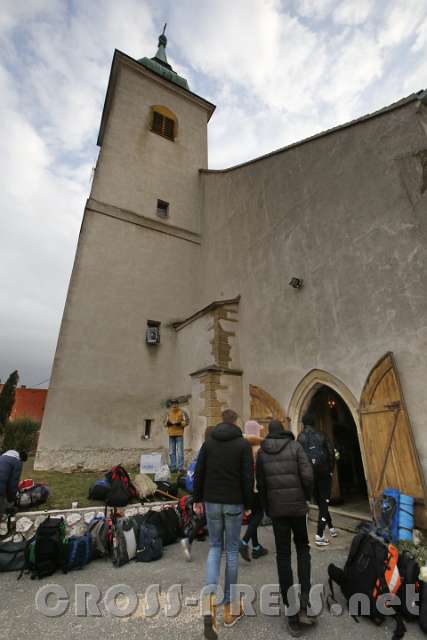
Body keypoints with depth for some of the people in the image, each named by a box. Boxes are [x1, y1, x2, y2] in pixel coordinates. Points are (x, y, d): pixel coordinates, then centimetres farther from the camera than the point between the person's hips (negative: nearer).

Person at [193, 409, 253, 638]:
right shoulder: (243, 443, -7)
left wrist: (197, 500, 10)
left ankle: (209, 593, -1)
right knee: (232, 550, 14)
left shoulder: (208, 442, 0)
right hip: (234, 503, -2)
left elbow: (198, 473, 1)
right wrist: (247, 504, 3)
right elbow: (248, 477, -8)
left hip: (211, 501, 2)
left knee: (214, 546, 18)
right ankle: (230, 606, 25)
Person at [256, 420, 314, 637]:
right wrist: (306, 495, 8)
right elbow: (307, 475, -11)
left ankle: (291, 611, 14)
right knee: (302, 548, 21)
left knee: (283, 555, 12)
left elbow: (260, 483, 5)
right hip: (297, 505, 0)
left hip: (276, 508, 1)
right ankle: (304, 599, 10)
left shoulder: (261, 451, 2)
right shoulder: (295, 446, -4)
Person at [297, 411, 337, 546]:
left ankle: (331, 528, 34)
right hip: (324, 473, -1)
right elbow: (331, 453, -8)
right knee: (324, 502, 7)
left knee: (320, 503, 20)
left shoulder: (300, 437, -3)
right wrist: (331, 470, 3)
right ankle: (319, 535, 2)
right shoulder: (321, 435, -2)